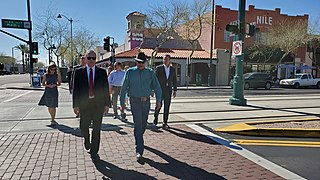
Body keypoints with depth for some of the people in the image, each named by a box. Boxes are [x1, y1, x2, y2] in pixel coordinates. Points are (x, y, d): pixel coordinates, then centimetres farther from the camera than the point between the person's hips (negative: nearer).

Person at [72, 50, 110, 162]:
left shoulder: (102, 72, 4)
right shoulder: (79, 72, 4)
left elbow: (106, 89, 4)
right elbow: (75, 89, 2)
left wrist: (107, 104, -1)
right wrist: (76, 105, -4)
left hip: (98, 104, 0)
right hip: (84, 104, 0)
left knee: (96, 129, 4)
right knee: (83, 127, 6)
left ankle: (94, 152, 17)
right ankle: (87, 139, 41)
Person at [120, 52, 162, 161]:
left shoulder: (150, 72, 4)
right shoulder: (130, 72, 0)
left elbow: (157, 87, 3)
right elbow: (124, 88, 3)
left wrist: (158, 100, -7)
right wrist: (122, 103, 1)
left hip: (146, 101, 3)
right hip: (135, 101, -3)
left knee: (143, 124, 14)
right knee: (138, 125, -11)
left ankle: (138, 139, 42)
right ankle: (139, 151, -8)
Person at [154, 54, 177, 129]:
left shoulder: (173, 69, 8)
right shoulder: (158, 68, -1)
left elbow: (174, 80, 12)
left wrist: (175, 90, 7)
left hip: (168, 91, 3)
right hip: (160, 90, -3)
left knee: (167, 107, 3)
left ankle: (165, 123, 12)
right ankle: (156, 117, 25)